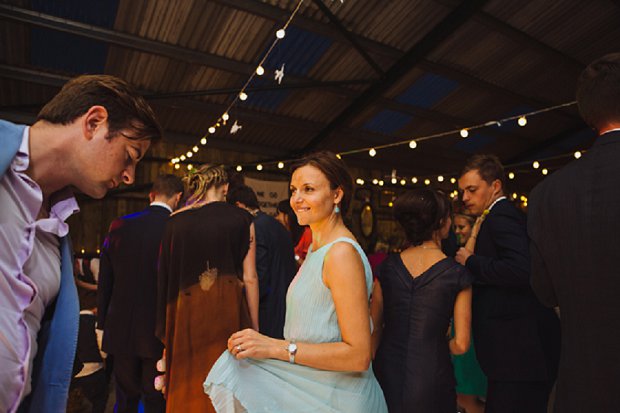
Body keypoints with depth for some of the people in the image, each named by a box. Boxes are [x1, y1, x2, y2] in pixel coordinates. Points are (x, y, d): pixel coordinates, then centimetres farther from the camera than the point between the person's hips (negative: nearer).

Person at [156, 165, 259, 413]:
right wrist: (254, 326, 1)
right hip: (227, 308, -2)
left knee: (187, 383, 17)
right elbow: (249, 277, -6)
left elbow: (165, 274, 5)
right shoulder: (240, 218, -4)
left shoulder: (175, 220, 2)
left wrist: (166, 326, 14)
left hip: (185, 309, 3)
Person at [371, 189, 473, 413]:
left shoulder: (387, 266, -6)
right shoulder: (457, 274, -12)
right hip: (431, 374, -2)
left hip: (387, 370, 2)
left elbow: (374, 328, 0)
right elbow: (461, 344, -9)